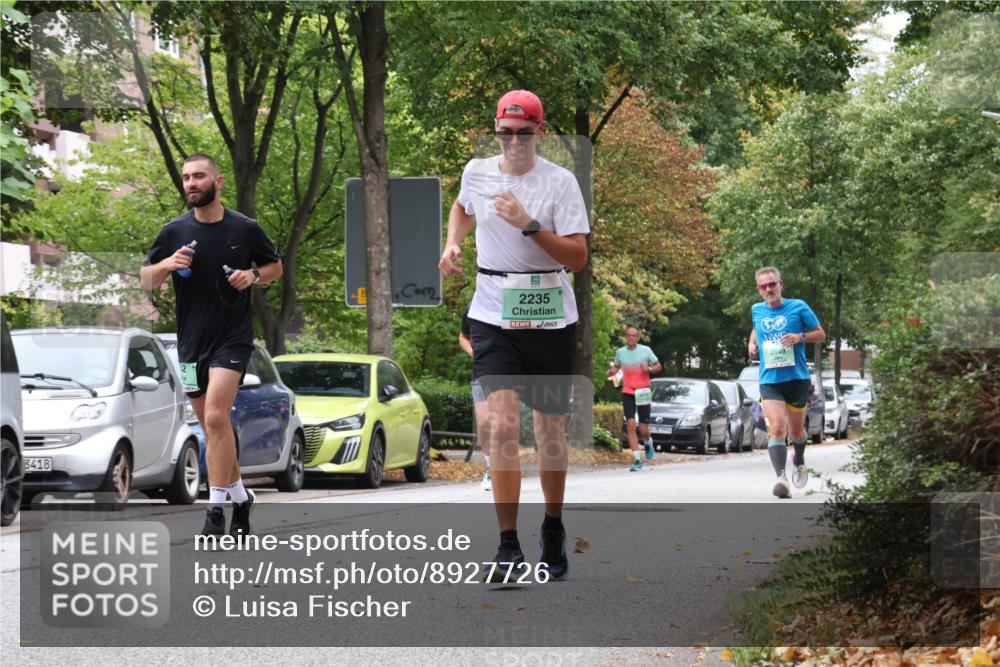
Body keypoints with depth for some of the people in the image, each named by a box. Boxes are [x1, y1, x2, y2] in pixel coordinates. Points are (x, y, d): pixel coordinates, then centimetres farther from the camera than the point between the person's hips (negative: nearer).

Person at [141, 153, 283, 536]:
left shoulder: (245, 229, -2)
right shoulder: (174, 231, 3)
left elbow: (276, 267, 11)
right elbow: (145, 280, 7)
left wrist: (254, 276, -10)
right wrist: (166, 265, -14)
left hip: (233, 336, -4)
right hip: (191, 342, 4)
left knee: (215, 418, -20)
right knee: (212, 426, 11)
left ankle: (216, 510, -18)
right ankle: (240, 497, 28)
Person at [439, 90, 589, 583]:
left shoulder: (559, 181, -7)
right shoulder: (477, 171, 4)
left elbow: (578, 257, -13)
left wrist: (529, 225, -23)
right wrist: (452, 245, 11)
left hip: (550, 319, -1)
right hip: (492, 316, 1)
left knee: (550, 432, 8)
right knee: (502, 426, -15)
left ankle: (553, 534, 29)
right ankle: (508, 548, -15)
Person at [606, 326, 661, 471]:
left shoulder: (645, 350, -2)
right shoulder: (620, 352, 5)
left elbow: (658, 366, 5)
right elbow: (616, 367, 20)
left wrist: (649, 369, -16)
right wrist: (610, 372, -3)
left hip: (643, 393, -1)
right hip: (627, 393, 1)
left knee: (644, 429, -1)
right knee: (630, 425, -11)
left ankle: (648, 442, 37)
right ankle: (637, 460, -9)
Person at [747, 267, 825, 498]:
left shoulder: (798, 307, -3)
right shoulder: (756, 310, 7)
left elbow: (820, 334, 3)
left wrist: (800, 337, -15)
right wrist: (752, 343, 9)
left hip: (797, 378, 0)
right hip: (769, 381, 0)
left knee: (796, 431, 15)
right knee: (776, 428, -21)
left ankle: (799, 461, 47)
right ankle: (781, 477, -32)